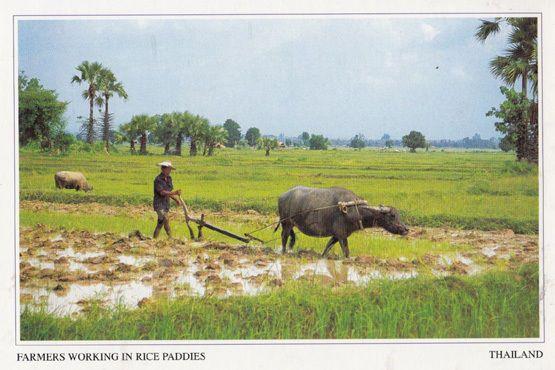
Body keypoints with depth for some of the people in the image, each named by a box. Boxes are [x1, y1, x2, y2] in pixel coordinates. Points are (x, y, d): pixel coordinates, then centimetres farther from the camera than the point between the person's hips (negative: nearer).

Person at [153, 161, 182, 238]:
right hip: (159, 204, -8)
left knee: (161, 222, 10)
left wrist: (176, 199, -3)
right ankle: (170, 237, -18)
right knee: (165, 219, -19)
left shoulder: (169, 178, 8)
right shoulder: (158, 179, -16)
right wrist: (175, 193, -33)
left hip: (166, 204, 8)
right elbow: (162, 192, -24)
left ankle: (155, 238, 18)